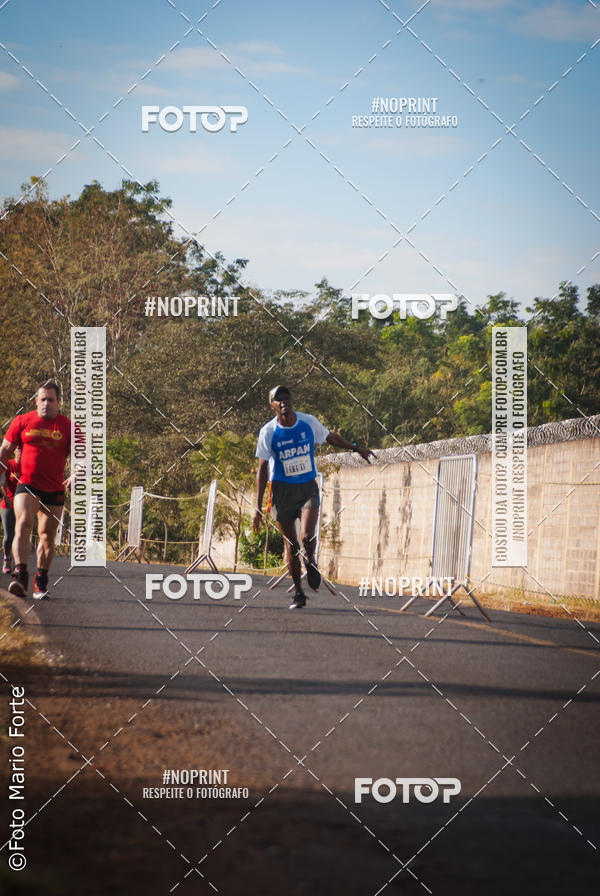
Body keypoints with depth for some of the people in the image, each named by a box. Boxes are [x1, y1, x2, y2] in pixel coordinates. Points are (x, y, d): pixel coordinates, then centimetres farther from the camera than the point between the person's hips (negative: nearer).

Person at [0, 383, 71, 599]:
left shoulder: (68, 427, 2)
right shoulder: (22, 422, 4)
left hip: (54, 491, 1)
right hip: (27, 485, -1)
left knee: (47, 536, 7)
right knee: (23, 525, -22)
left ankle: (41, 580, 21)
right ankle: (20, 574, -30)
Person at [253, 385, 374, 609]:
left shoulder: (308, 422, -4)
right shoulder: (268, 432, -9)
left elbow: (331, 437, 18)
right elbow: (262, 469, -4)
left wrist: (356, 448, 24)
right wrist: (258, 507, -6)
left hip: (308, 489, 0)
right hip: (282, 490, 0)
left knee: (307, 536, -22)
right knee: (291, 545, 3)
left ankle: (310, 561, 13)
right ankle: (298, 594, 18)